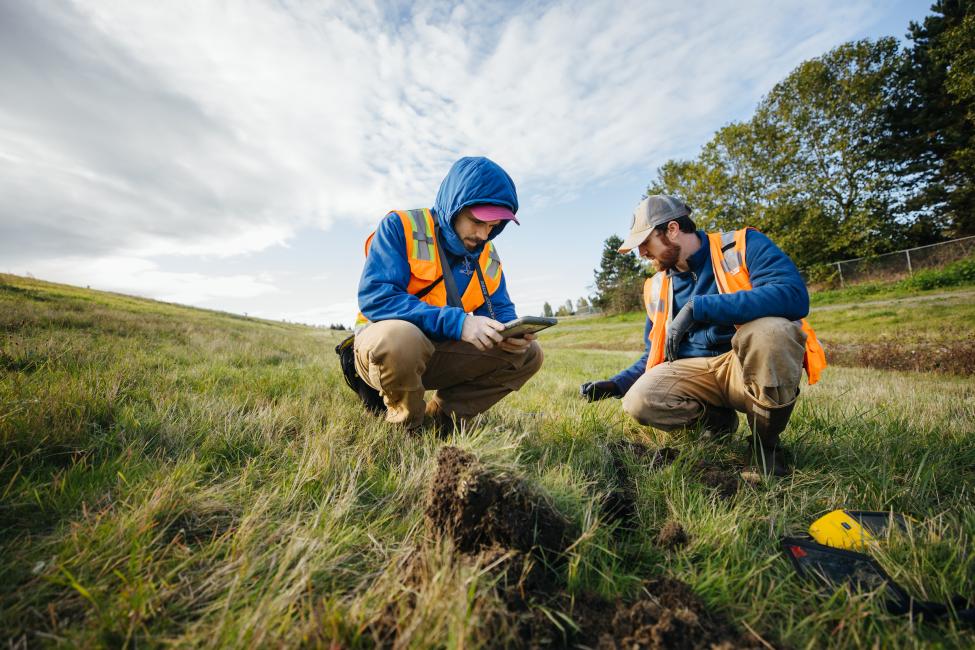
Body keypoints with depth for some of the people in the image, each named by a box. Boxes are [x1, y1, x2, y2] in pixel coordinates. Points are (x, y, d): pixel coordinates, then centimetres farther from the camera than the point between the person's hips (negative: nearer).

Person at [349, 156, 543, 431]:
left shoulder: (488, 255, 5)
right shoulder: (401, 226, -13)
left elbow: (501, 310, 6)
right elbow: (375, 297, -25)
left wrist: (512, 332, -20)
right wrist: (458, 322, -33)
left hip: (439, 353, 6)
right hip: (382, 343, -5)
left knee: (528, 353, -3)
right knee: (399, 336, -41)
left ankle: (440, 418, 1)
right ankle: (407, 427, -10)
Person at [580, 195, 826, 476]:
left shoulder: (742, 245, -3)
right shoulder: (656, 288, 10)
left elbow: (794, 295, -22)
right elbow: (655, 356, 16)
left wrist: (697, 308, -28)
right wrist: (615, 385, 1)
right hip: (694, 370, 4)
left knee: (768, 329, -35)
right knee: (639, 400, -24)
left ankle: (766, 441, -8)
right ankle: (719, 420, 8)